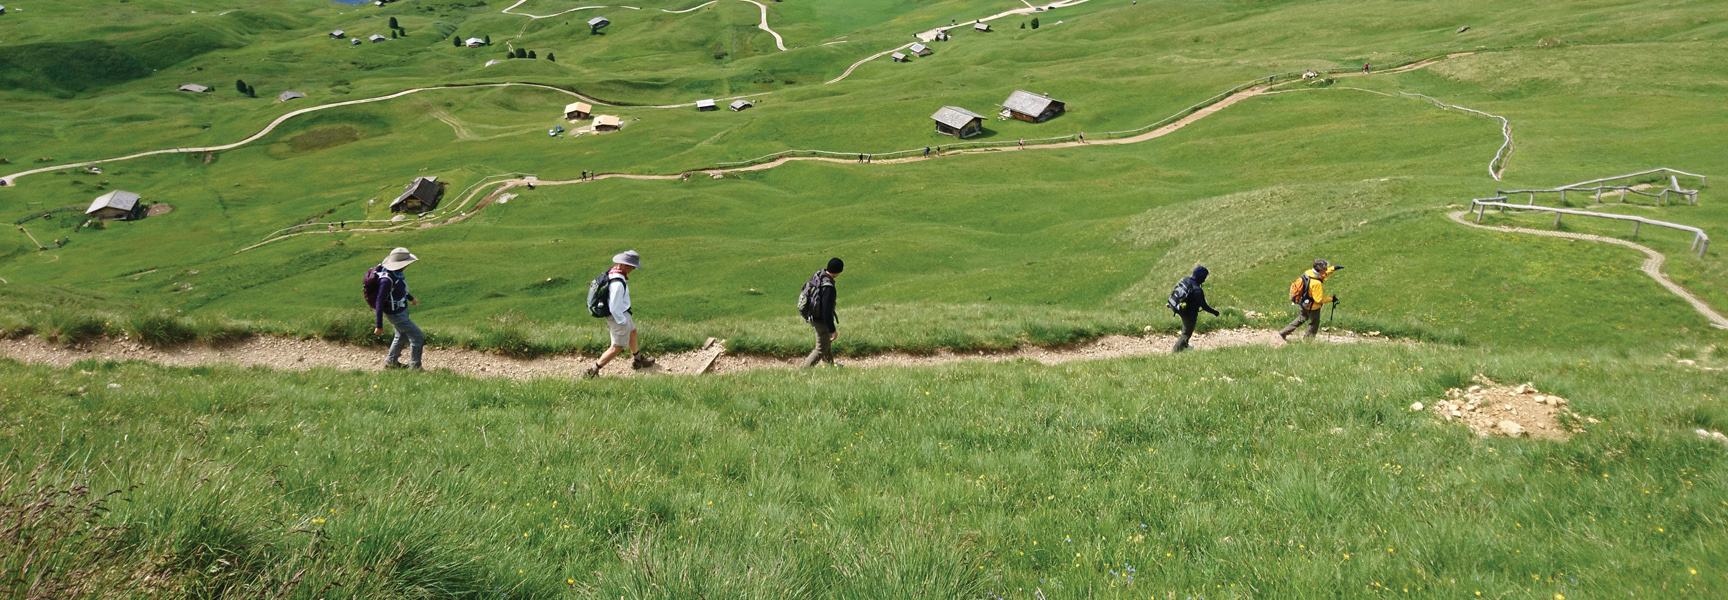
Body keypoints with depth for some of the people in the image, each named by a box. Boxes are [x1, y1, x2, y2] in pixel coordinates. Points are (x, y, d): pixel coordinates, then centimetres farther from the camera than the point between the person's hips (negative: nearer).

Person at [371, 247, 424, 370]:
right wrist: (379, 326, -24)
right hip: (395, 314, -10)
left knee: (402, 336, 27)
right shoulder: (387, 279, -34)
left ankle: (391, 362, 48)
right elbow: (379, 303, -28)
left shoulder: (396, 272, -7)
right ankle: (415, 367, 12)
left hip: (402, 309, 10)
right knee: (417, 336, -3)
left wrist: (410, 298, 30)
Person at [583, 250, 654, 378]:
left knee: (632, 332, 29)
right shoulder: (618, 284, -36)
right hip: (617, 315, -10)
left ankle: (638, 359, 53)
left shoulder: (612, 271, -7)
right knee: (618, 347, 3)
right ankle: (593, 371, 10)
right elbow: (614, 308, -30)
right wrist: (622, 320, -17)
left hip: (622, 312, 10)